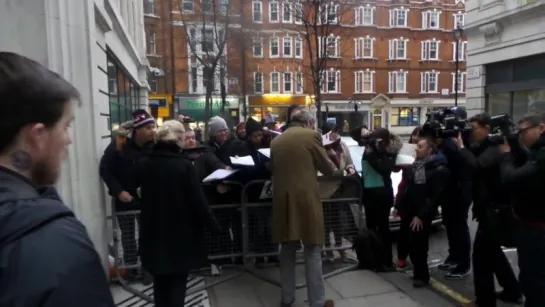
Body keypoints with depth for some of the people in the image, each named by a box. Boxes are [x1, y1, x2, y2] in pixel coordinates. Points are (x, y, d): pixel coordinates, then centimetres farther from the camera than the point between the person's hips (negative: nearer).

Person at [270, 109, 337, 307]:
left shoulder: (276, 141, 12)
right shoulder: (311, 135, -2)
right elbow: (328, 169, 3)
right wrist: (332, 168, 24)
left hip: (282, 199, 5)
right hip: (306, 199, -5)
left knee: (287, 249, 16)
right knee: (312, 251, 4)